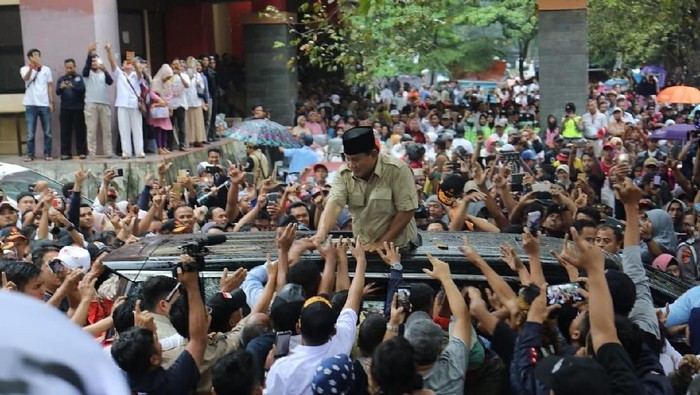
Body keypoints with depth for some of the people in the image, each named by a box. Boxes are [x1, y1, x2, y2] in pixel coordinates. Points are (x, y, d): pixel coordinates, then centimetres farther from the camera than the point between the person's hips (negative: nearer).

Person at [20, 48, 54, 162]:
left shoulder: (46, 69, 7)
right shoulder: (25, 69, 2)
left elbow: (50, 86, 9)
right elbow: (26, 78, -21)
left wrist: (51, 102, 2)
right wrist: (31, 68, -43)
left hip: (44, 104, 2)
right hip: (31, 105, -2)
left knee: (47, 132, 5)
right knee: (30, 133, 0)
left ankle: (47, 154, 12)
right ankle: (30, 155, 6)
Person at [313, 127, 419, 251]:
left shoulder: (397, 170, -15)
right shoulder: (343, 174, -3)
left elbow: (406, 211, -14)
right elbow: (334, 205, -14)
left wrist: (382, 243, -14)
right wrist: (321, 234, -32)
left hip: (399, 247, -3)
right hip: (363, 247, 4)